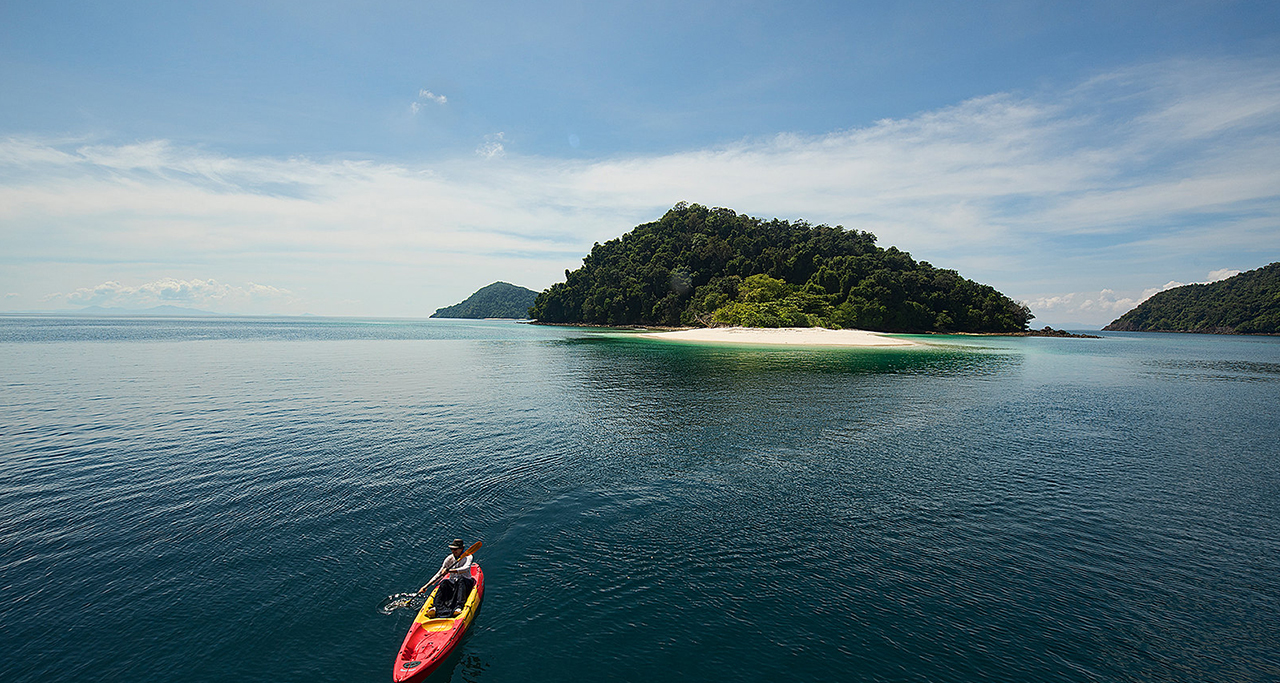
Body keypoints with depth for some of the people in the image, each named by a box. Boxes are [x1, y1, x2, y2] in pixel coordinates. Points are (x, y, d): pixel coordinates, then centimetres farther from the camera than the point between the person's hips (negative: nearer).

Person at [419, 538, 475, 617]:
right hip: (452, 583, 3)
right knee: (444, 582, -29)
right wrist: (426, 586, -3)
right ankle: (436, 607, -46)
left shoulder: (468, 557, -6)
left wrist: (450, 570, -37)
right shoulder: (449, 558, 5)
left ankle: (459, 607, -52)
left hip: (466, 583, -3)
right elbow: (439, 574, 6)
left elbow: (466, 568, -26)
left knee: (461, 579, -36)